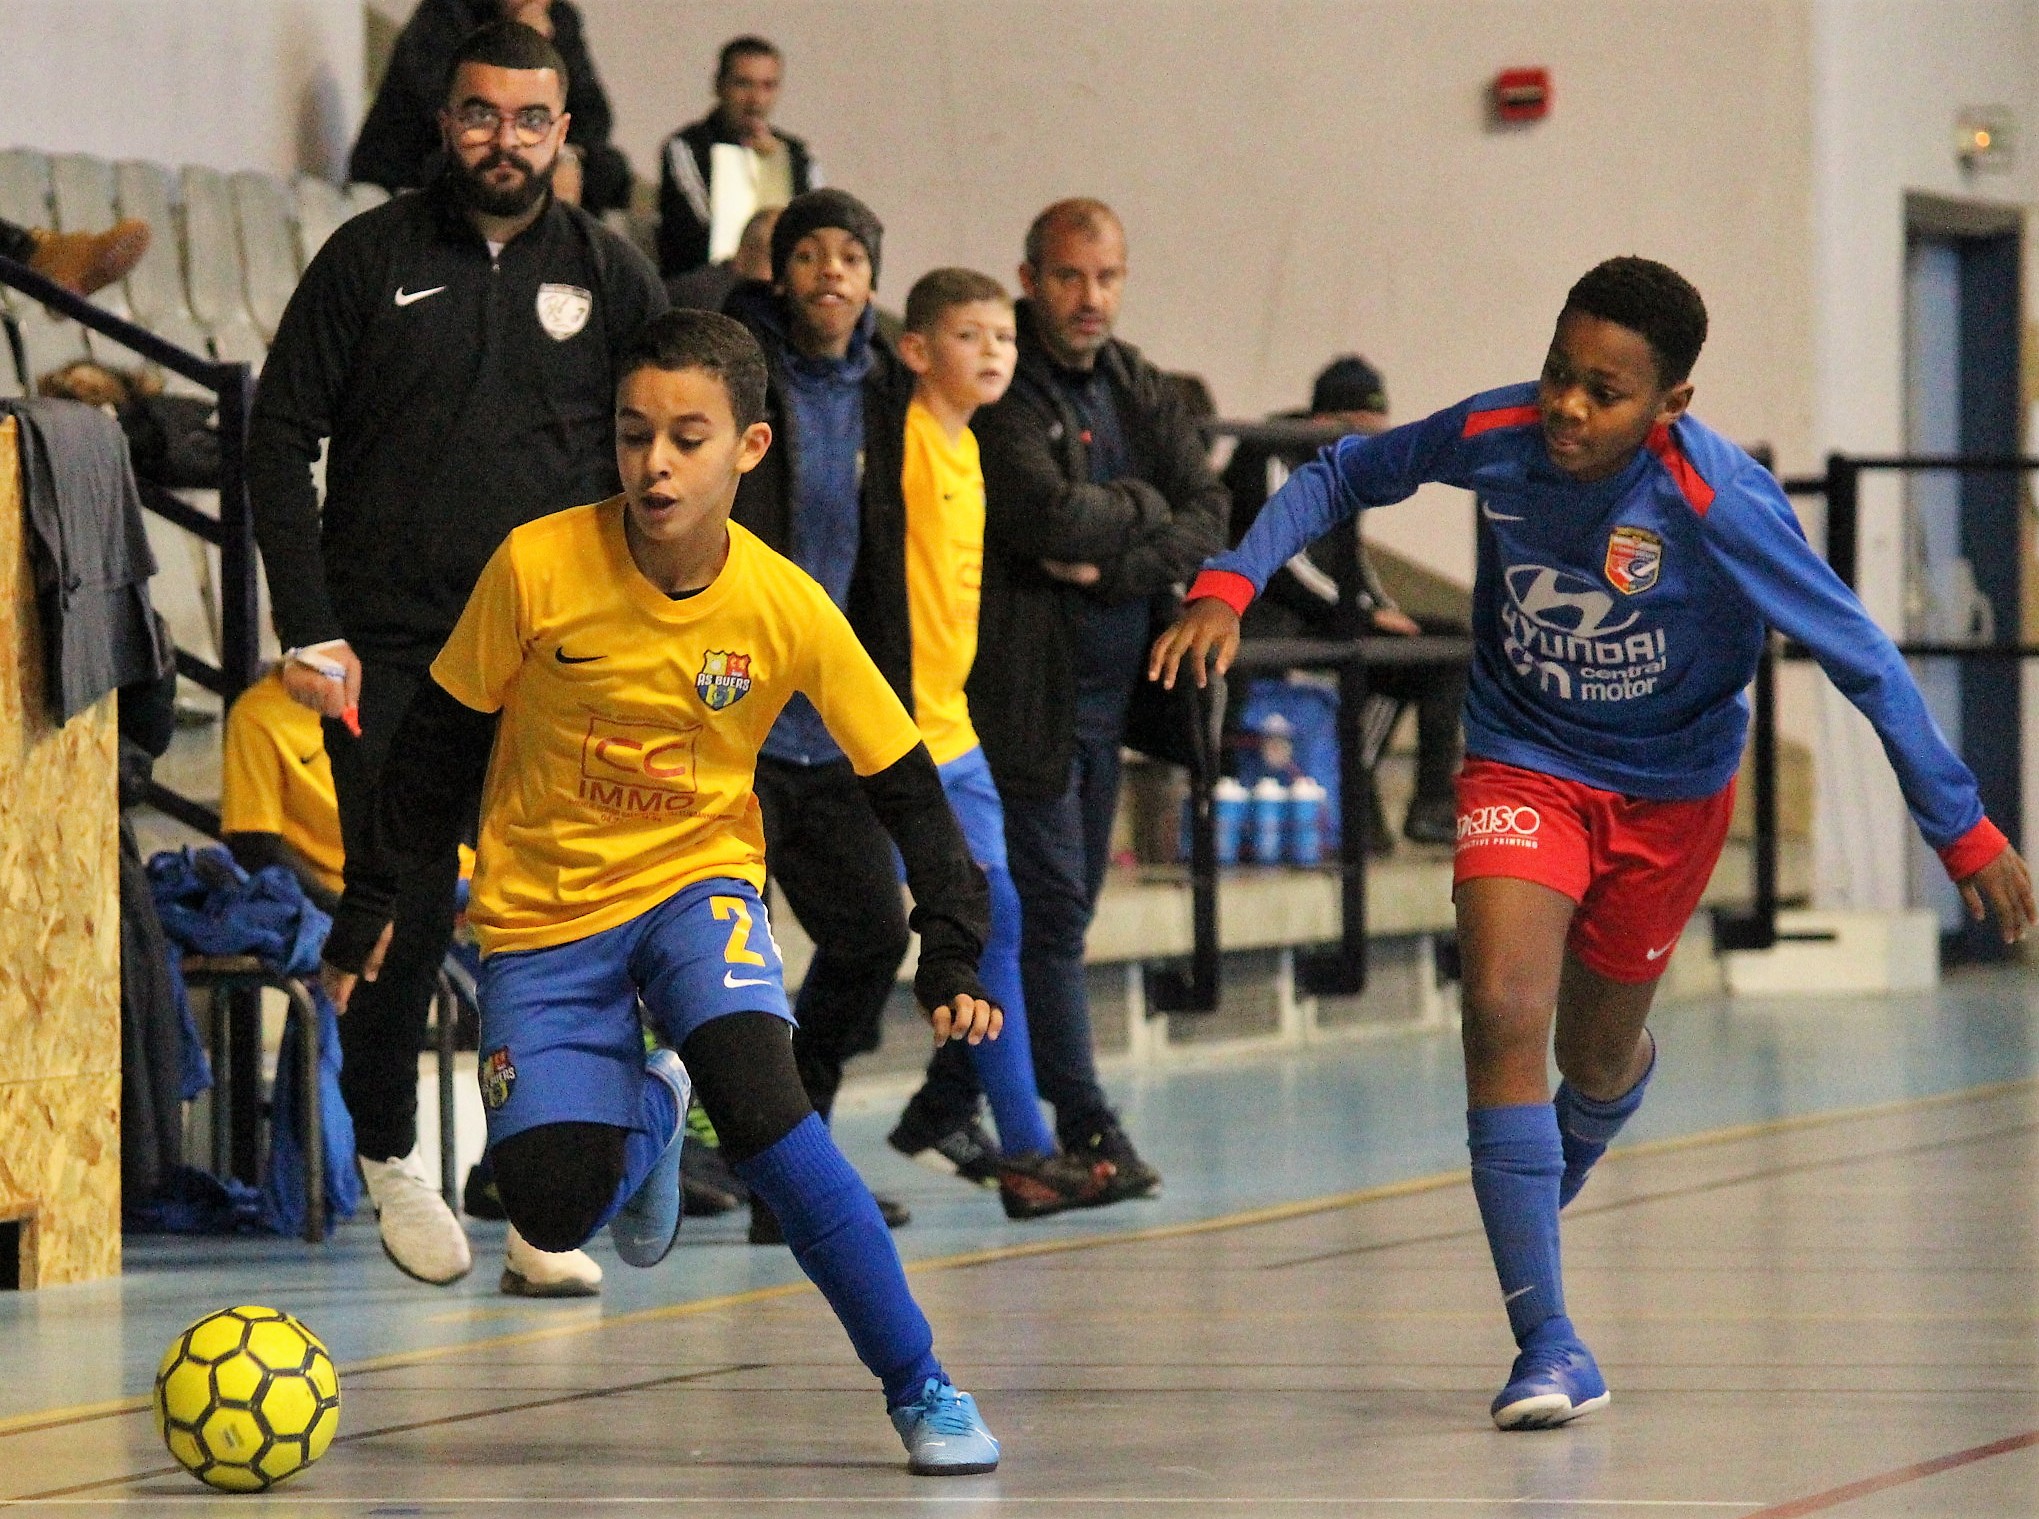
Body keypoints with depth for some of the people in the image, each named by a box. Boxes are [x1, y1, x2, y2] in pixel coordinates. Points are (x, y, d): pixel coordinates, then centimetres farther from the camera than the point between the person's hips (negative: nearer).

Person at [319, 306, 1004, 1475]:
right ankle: (648, 1115, 28)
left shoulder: (787, 610, -15)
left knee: (760, 1101, -29)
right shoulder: (538, 568, -18)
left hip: (697, 882, -1)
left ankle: (921, 1387, -17)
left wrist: (952, 962, -10)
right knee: (556, 1209, -12)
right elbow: (441, 740, -2)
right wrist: (372, 906, 2)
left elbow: (906, 787, -4)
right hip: (542, 910, 1)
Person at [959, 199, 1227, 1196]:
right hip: (1023, 688, -8)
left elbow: (1207, 522, 4)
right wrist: (1143, 508, -6)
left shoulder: (1139, 391, 13)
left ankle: (952, 1102, 21)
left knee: (1056, 909, 11)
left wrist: (1112, 567, -13)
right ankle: (1083, 1129, -8)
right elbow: (1047, 512, -23)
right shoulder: (997, 390, -10)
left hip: (1108, 687, 8)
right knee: (1048, 907, -8)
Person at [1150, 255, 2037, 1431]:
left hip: (1670, 791, -1)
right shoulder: (1496, 437, -19)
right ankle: (1551, 1345, -19)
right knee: (1503, 1011, -20)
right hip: (1525, 769, 1)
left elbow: (1862, 657, -23)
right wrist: (1229, 584, -13)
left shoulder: (1719, 501, -30)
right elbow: (1344, 476, 1)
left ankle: (1543, 1190, 53)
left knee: (1600, 1050, 13)